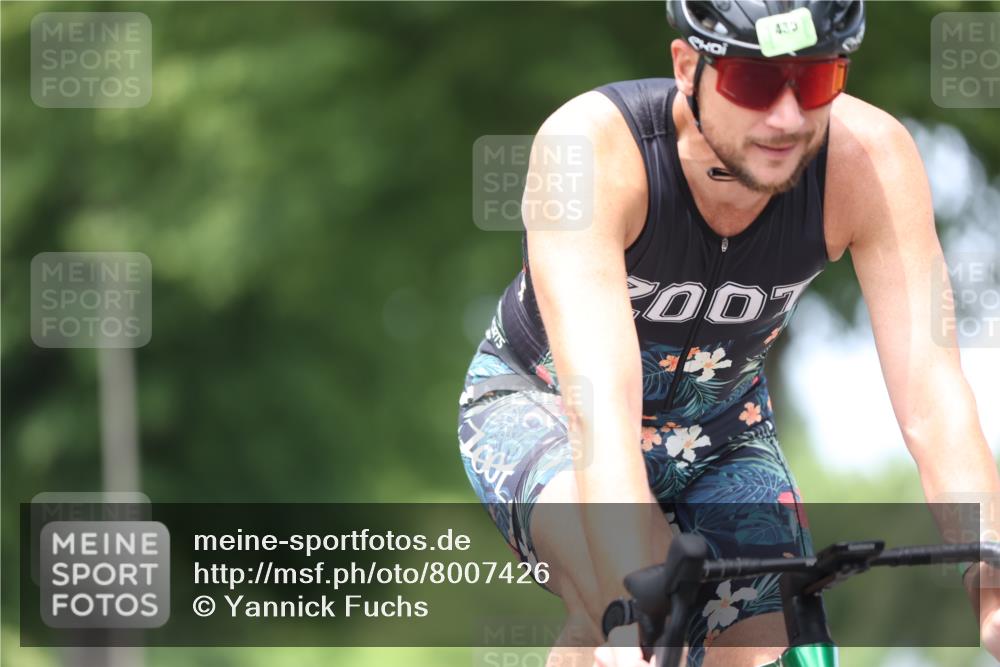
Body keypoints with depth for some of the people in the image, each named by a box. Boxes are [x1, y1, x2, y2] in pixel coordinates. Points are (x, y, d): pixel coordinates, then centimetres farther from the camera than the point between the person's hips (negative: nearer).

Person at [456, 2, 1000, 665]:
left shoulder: (871, 156, -28)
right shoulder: (590, 144, -36)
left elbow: (931, 393, -32)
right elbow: (598, 397, -46)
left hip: (719, 425, 4)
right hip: (543, 405, -4)